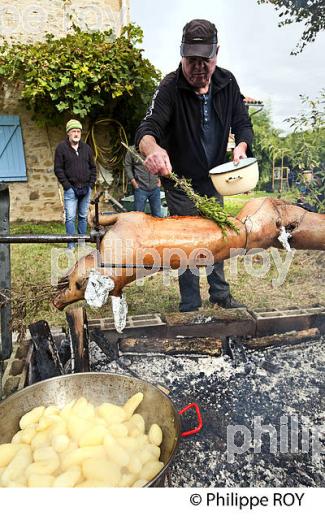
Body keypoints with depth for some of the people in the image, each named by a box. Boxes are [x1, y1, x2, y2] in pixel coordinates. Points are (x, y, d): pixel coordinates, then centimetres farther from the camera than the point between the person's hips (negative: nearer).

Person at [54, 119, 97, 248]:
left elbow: (92, 167, 14)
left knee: (83, 217, 9)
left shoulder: (86, 148, 10)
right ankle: (71, 245, 0)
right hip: (71, 189, -4)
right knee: (70, 217, -5)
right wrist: (67, 186, -11)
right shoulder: (61, 148, -1)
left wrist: (91, 184, 3)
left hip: (86, 189, 4)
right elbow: (58, 169, -4)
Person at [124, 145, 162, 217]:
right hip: (140, 188, -2)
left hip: (155, 188, 2)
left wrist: (159, 179, 9)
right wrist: (133, 182, -6)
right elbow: (127, 167, 1)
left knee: (157, 215, 8)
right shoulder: (132, 150, -4)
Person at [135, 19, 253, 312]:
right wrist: (153, 148, -58)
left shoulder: (227, 83, -7)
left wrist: (241, 147, -25)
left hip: (213, 179, 5)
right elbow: (147, 129, -33)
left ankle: (220, 294, 33)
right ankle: (190, 305, 15)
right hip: (180, 182, -5)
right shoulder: (170, 87, -22)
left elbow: (242, 123, -2)